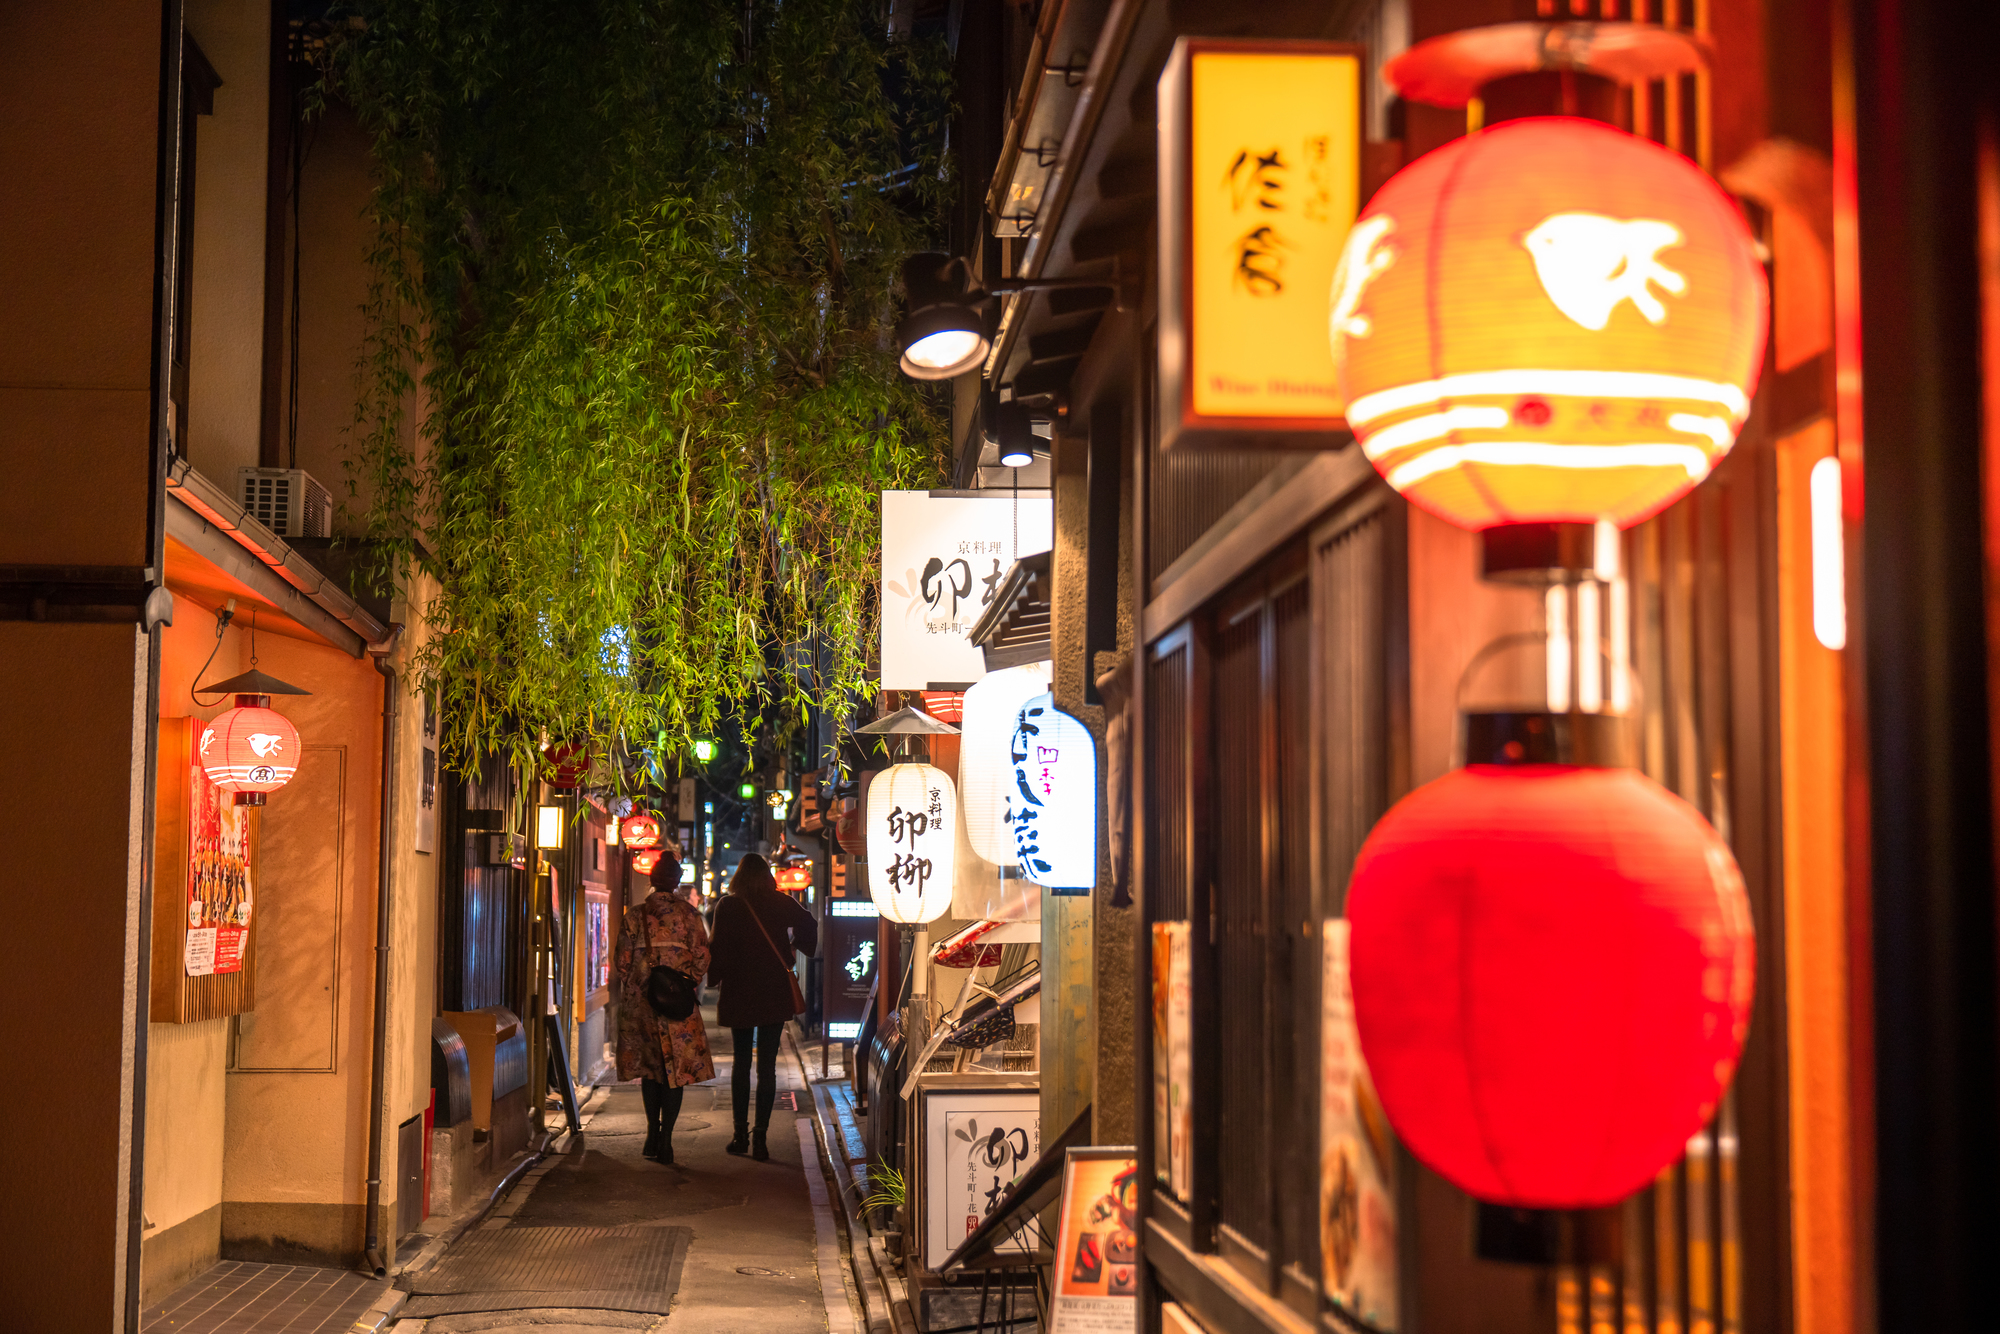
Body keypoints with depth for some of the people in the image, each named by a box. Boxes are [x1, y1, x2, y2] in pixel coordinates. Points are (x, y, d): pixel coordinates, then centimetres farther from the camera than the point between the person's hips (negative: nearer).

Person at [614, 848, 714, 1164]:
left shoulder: (635, 915, 0)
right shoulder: (688, 913, -4)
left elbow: (623, 962, 1)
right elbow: (701, 958, -4)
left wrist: (624, 1000, 13)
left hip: (641, 1000, 2)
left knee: (649, 1067, 16)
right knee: (676, 1069, 2)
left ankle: (653, 1135, 18)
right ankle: (665, 1140, -3)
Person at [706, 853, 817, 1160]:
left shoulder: (727, 906, -4)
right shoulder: (781, 903, -1)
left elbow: (719, 948, -6)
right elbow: (809, 926, -5)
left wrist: (714, 979, 4)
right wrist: (797, 947, 12)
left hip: (738, 994, 0)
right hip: (775, 994, 0)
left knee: (741, 1062, 13)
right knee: (767, 1065, 2)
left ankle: (741, 1134, 13)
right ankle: (760, 1133, -6)